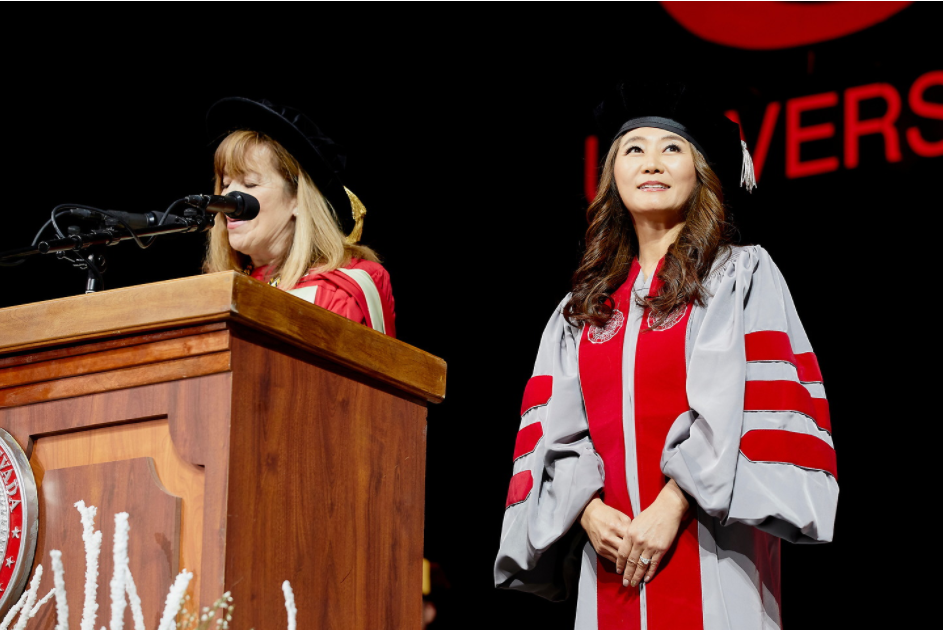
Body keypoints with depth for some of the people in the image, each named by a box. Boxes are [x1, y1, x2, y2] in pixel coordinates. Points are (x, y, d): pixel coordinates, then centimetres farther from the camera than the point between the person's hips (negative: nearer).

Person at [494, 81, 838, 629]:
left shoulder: (742, 276, 6)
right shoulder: (580, 310, 17)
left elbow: (745, 407, -7)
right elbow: (555, 432, 10)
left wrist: (671, 508, -16)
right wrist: (590, 513, -9)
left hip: (709, 556, -3)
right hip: (612, 551, 3)